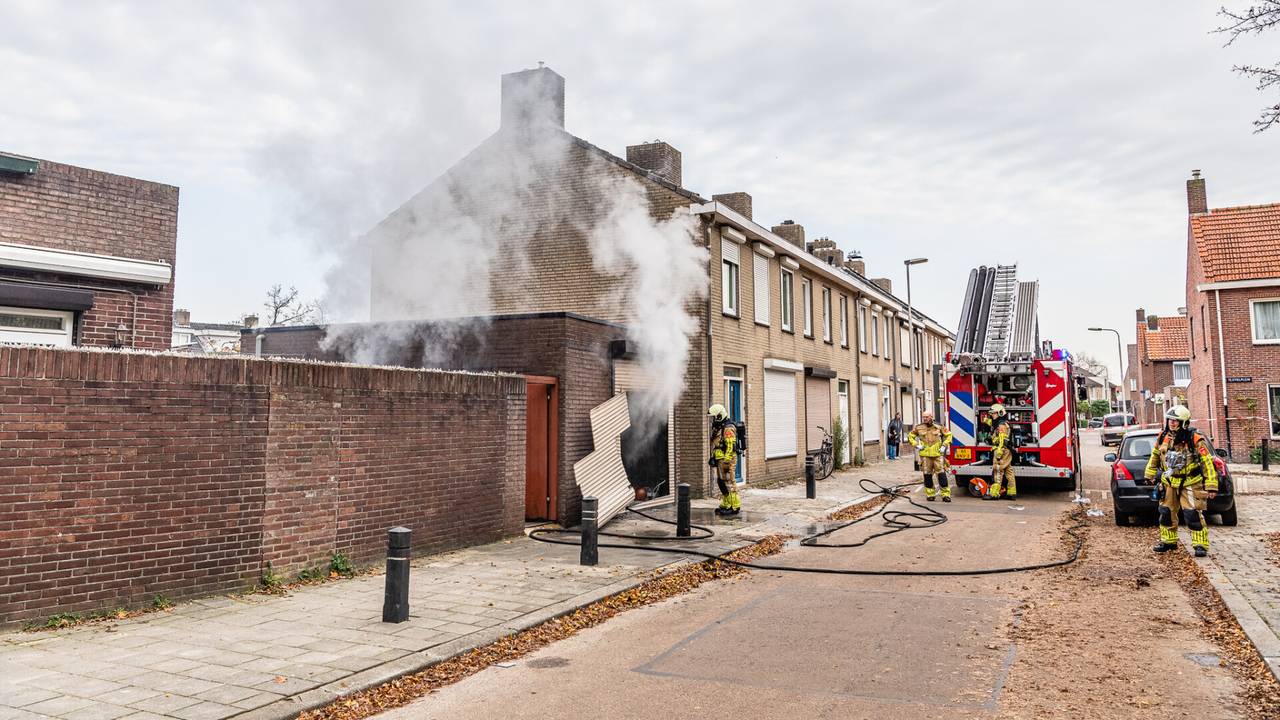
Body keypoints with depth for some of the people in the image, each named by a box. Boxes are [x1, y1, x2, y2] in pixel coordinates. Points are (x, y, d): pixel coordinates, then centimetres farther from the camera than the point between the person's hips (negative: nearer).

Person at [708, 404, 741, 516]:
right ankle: (726, 505, 20)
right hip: (719, 460, 10)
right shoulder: (718, 428, 17)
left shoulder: (728, 428, -15)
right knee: (721, 482, 13)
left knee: (729, 483, -9)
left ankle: (735, 507, -5)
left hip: (727, 460, -10)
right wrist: (712, 458, 23)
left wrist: (726, 461, -24)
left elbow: (730, 446, -22)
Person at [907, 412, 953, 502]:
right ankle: (930, 494, 14)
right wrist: (916, 445, 4)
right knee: (927, 475, 4)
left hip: (938, 454, -1)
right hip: (925, 455, 1)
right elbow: (910, 436, 17)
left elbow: (948, 435, 15)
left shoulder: (939, 427, 4)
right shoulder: (919, 428, 6)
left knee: (941, 473, -6)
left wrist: (944, 445, 4)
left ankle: (946, 494, -1)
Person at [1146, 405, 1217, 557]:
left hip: (1190, 483, -5)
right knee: (1166, 513, 12)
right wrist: (1149, 475, 20)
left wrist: (1211, 487, -14)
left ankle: (1201, 545, 0)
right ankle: (1168, 541, 27)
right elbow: (1155, 456, 17)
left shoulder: (1195, 440, -15)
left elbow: (1207, 463, -13)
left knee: (1193, 515, -10)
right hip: (1169, 483, 6)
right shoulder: (1163, 437, 1)